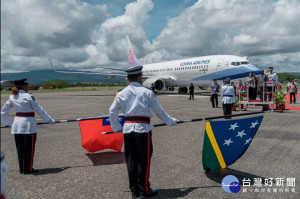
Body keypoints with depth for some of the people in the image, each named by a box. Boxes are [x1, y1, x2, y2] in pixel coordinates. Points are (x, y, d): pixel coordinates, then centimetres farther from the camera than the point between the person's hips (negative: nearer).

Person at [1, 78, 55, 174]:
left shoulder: (12, 97, 5)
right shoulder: (29, 97, -12)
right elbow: (39, 110, -8)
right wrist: (49, 120, 0)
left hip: (17, 124, 6)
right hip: (28, 124, -6)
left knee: (20, 148, 14)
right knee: (29, 148, 5)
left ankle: (22, 168, 24)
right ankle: (28, 169, 13)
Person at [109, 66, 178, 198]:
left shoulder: (122, 93, 7)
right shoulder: (146, 92, -2)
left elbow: (112, 110, 3)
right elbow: (158, 110, 3)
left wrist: (116, 127, 14)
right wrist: (171, 121, 16)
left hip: (128, 128, 4)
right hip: (142, 128, -4)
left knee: (131, 160, 11)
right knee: (144, 160, 4)